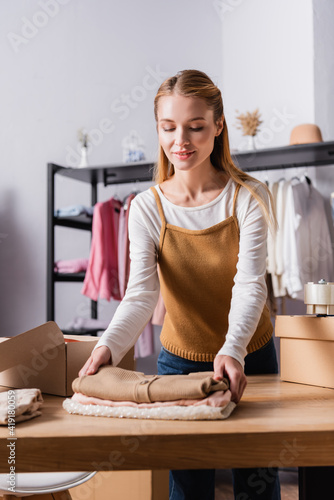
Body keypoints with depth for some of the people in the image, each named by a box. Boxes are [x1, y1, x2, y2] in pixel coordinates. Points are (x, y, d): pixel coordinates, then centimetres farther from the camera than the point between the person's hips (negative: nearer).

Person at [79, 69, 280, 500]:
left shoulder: (249, 198, -12)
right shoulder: (146, 209, -9)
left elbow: (250, 284, -21)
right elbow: (141, 293, -18)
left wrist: (232, 350, -38)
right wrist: (108, 346, -37)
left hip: (250, 357, 0)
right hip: (180, 361, 1)